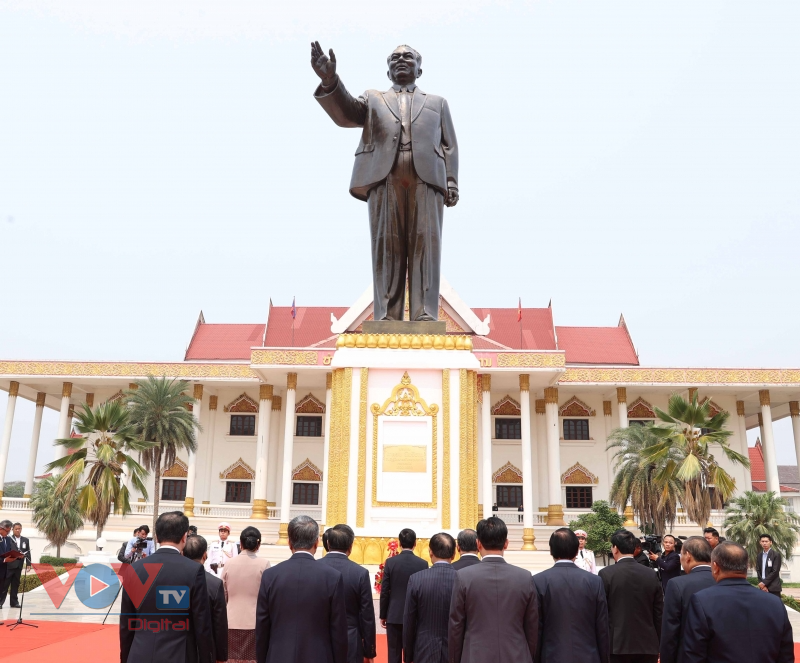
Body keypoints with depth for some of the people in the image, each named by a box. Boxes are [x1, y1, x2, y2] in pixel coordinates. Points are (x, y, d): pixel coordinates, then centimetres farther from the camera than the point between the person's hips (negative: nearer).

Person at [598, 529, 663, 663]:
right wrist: (659, 646, 15)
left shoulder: (606, 574, -9)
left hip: (616, 645, -3)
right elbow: (659, 613, 5)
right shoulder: (651, 574, 1)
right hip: (647, 646, 3)